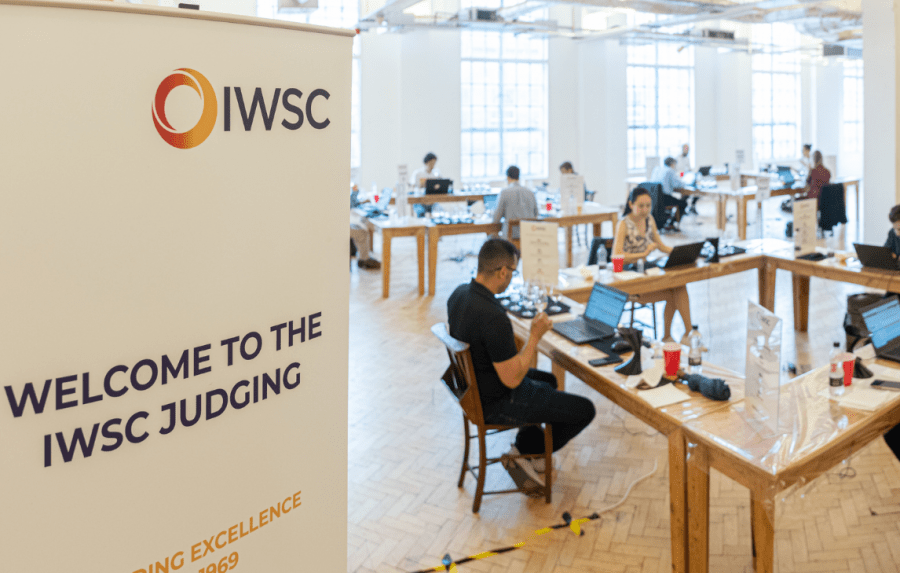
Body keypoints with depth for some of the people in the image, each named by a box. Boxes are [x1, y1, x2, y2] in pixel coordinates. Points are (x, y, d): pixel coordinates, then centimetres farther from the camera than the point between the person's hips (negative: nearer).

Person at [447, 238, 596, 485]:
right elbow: (512, 379, -28)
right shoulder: (494, 318, -35)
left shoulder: (459, 293, -6)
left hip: (474, 385, 9)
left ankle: (526, 447, 28)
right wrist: (535, 336, -20)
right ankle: (525, 451, 16)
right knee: (585, 410, 0)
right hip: (496, 403, -9)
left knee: (548, 380, 32)